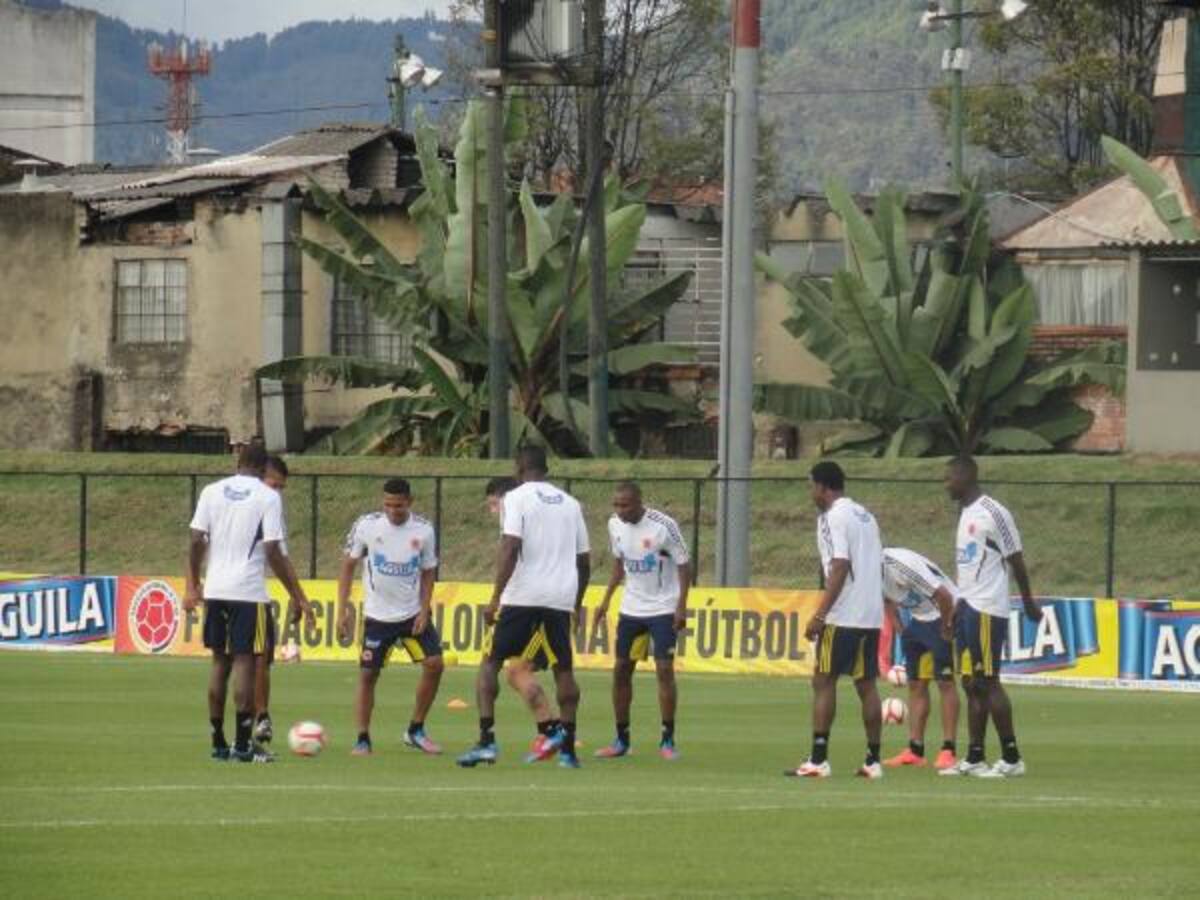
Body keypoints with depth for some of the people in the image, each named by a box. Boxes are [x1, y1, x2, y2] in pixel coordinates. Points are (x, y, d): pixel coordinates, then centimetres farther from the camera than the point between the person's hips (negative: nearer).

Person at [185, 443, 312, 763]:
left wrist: (193, 586, 15)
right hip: (249, 592, -4)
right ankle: (243, 745, -4)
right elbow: (273, 552, -10)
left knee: (220, 661, 12)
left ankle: (218, 742, 14)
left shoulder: (212, 491, 6)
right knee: (245, 663, -1)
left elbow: (197, 541, 4)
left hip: (215, 591, 4)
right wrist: (297, 595, -4)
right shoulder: (268, 497, -5)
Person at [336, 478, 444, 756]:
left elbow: (428, 573, 4)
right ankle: (362, 739, 5)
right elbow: (348, 566, -2)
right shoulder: (366, 526, -11)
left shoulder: (423, 530, -6)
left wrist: (424, 610, -8)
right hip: (377, 616, -2)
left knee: (434, 664, -7)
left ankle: (415, 731, 8)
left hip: (412, 615, 2)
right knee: (368, 674, -4)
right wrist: (342, 610, -8)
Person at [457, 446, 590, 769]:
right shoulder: (570, 503, 15)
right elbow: (584, 560, 16)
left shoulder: (517, 498, -2)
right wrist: (577, 603, 26)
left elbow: (511, 548, -14)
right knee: (563, 671, 11)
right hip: (561, 598, 4)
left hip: (523, 597, -4)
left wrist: (496, 597, -14)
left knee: (490, 663, 4)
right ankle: (568, 748, 7)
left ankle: (486, 740, -8)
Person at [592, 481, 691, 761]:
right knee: (621, 670, 5)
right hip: (631, 609, 6)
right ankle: (621, 739, 15)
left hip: (663, 609, -6)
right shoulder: (615, 525, -1)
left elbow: (683, 565, -12)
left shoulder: (664, 526, -19)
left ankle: (667, 740, -3)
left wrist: (682, 606, -18)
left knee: (665, 669, -11)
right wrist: (606, 600, 10)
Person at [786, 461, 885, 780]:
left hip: (843, 618, -8)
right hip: (872, 616, 8)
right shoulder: (865, 515, 17)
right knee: (866, 684, 10)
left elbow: (840, 567, -17)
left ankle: (818, 759, -8)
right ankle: (873, 761, 8)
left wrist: (820, 615, -17)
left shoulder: (834, 517, -9)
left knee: (824, 681, -4)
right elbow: (878, 565, 18)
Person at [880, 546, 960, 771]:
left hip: (943, 616, -8)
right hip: (919, 619, 8)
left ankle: (948, 751, -8)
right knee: (916, 684, 7)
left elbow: (944, 596, -29)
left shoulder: (901, 565, -31)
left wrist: (945, 629, -17)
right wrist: (901, 631, 9)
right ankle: (915, 750, 10)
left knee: (945, 682, -8)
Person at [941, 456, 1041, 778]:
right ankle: (974, 758, 9)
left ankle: (1011, 758, -5)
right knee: (971, 683, 7)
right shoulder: (965, 513, 15)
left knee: (987, 681, -8)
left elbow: (1015, 559, -8)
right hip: (968, 606, 9)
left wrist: (1029, 602, -4)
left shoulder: (993, 513, -13)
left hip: (987, 609, -9)